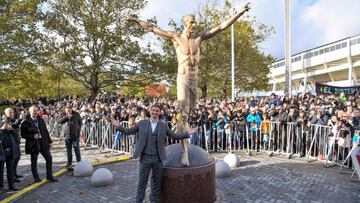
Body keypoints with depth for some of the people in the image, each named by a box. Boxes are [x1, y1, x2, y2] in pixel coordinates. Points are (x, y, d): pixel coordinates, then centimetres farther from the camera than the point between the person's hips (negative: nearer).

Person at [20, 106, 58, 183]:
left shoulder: (40, 120, 9)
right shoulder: (26, 122, -7)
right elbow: (23, 135, -6)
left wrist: (49, 141, 11)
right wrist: (33, 136, -20)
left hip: (43, 142, 5)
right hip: (34, 144, -4)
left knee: (49, 158, 4)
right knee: (34, 162, 7)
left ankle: (49, 176, 15)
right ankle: (36, 178, 22)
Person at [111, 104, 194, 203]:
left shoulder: (164, 125, 1)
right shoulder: (142, 123, 1)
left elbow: (174, 136, 7)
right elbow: (129, 131, 8)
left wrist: (187, 133, -1)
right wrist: (119, 126, -4)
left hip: (157, 158, 1)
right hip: (145, 158, -1)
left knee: (157, 182, 12)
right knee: (142, 182, 8)